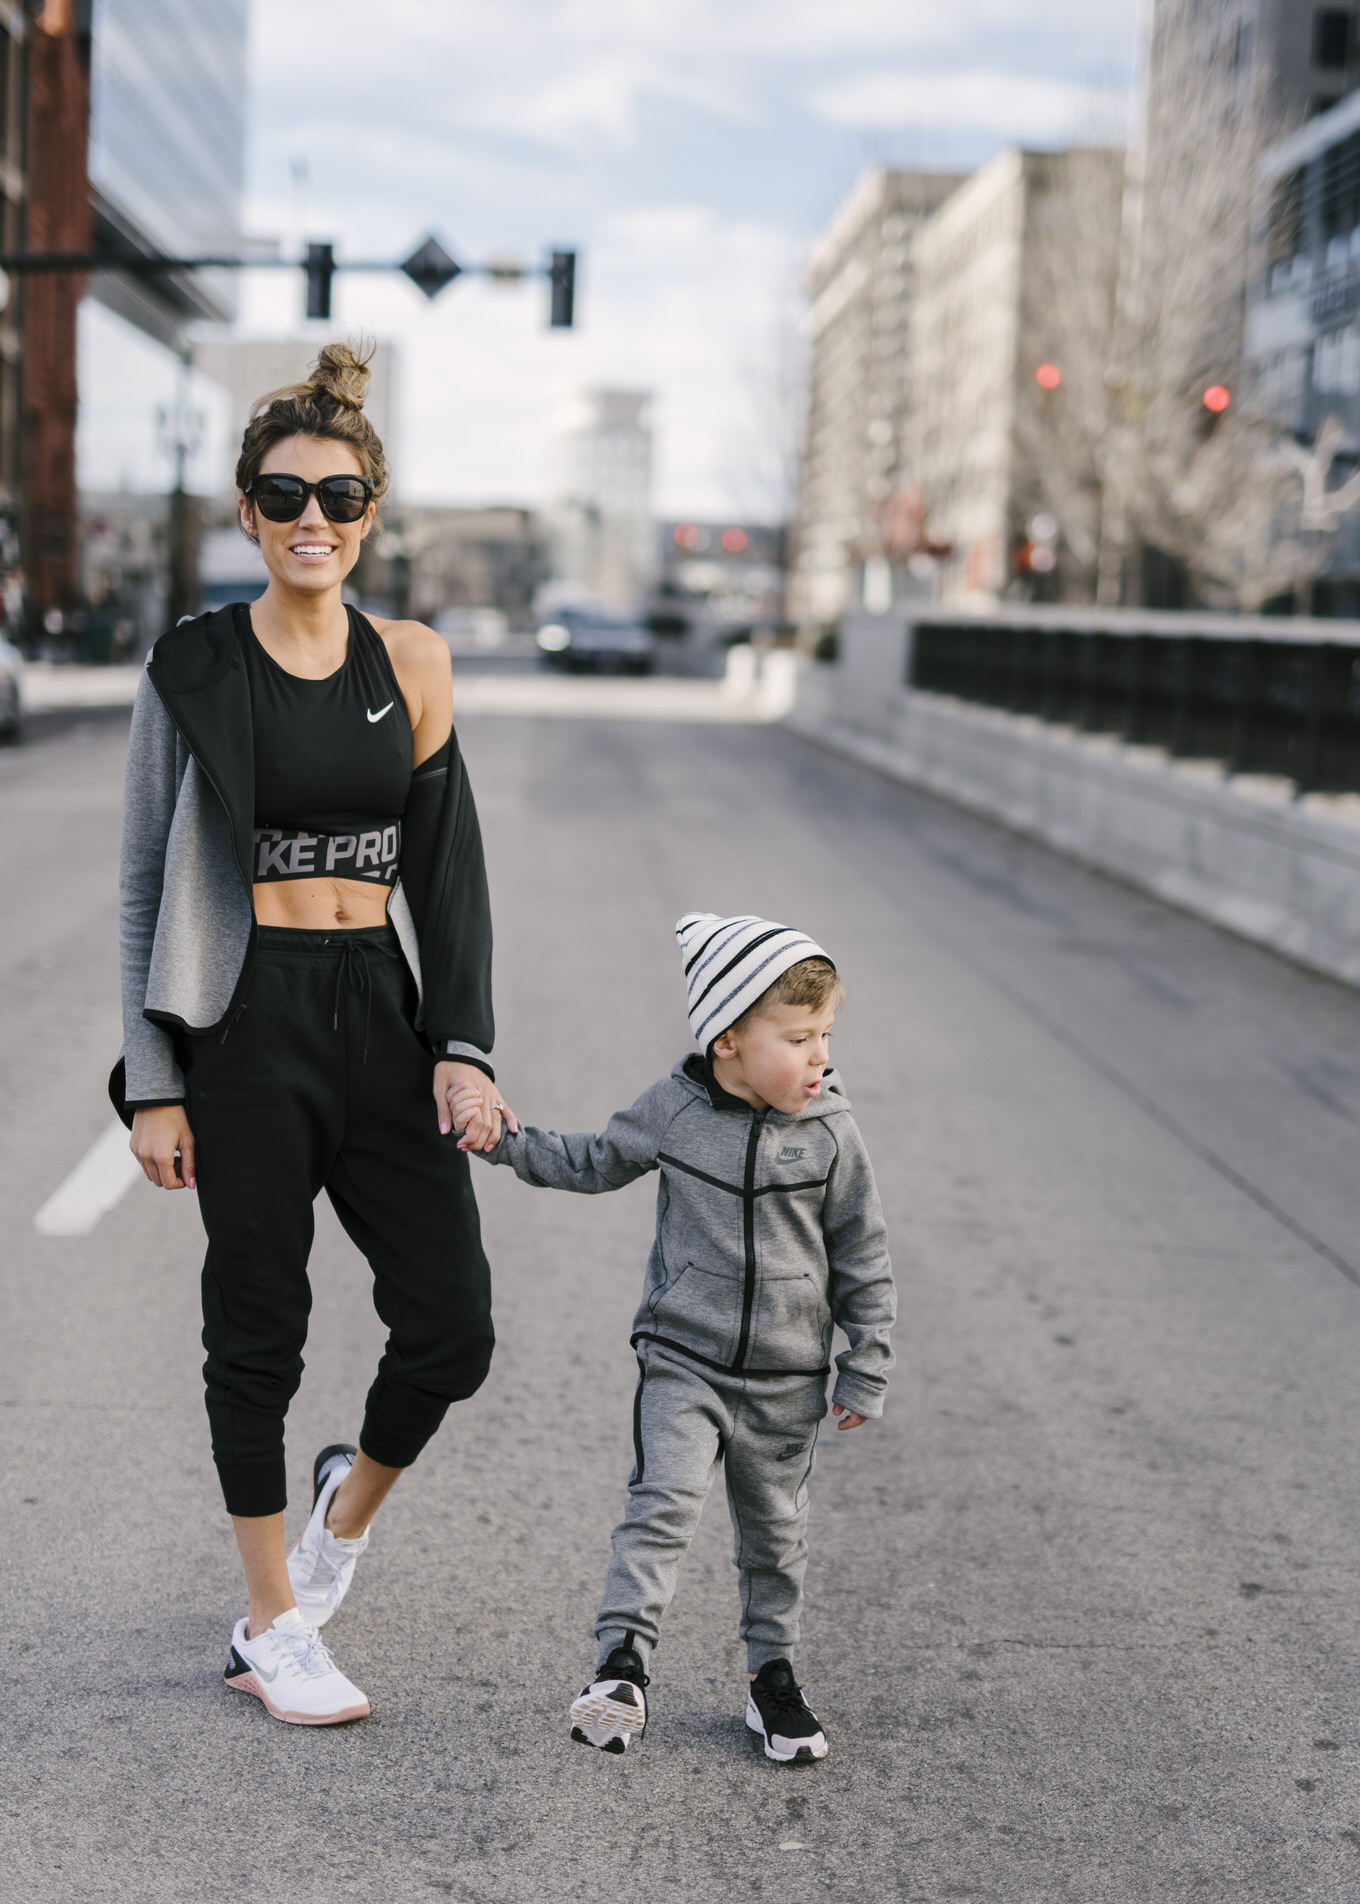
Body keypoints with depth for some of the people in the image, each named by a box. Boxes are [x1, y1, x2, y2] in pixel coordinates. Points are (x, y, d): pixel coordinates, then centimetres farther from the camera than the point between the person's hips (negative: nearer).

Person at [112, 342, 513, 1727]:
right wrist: (154, 1082, -6)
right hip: (251, 1024, -3)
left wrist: (464, 1045, -3)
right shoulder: (194, 668, -2)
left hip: (384, 1012, 3)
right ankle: (274, 1629, 21)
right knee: (258, 1327, 4)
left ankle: (352, 1502, 31)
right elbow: (146, 882, -1)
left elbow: (451, 869, 7)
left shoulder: (411, 664, 6)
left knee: (451, 1326, -1)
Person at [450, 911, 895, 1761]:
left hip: (787, 1381, 1)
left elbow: (864, 1258, 0)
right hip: (682, 1362, -1)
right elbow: (591, 1163, 12)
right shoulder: (673, 1112, -6)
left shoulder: (831, 1134, -7)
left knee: (775, 1532, 13)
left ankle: (773, 1671, 30)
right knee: (664, 1502, -16)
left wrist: (866, 1372, 1)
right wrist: (504, 1138, 3)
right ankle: (623, 1669, -15)